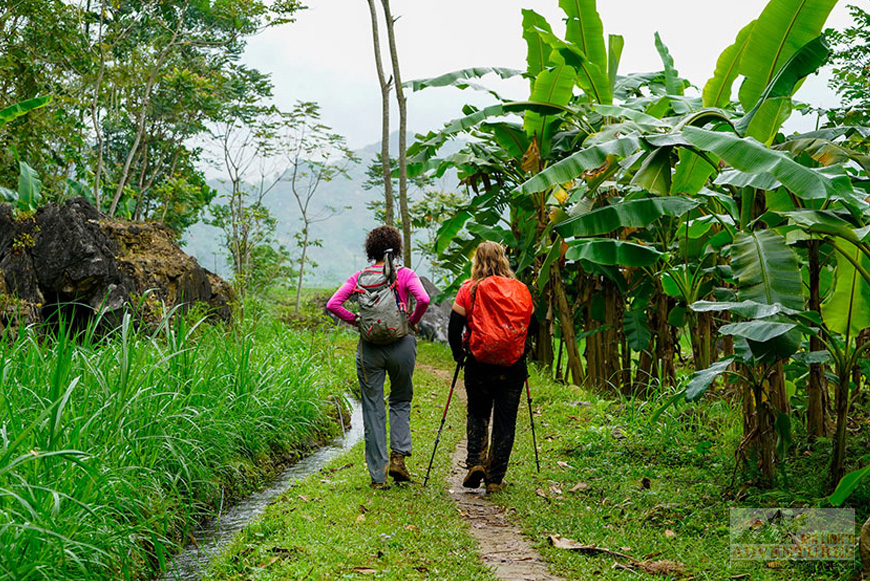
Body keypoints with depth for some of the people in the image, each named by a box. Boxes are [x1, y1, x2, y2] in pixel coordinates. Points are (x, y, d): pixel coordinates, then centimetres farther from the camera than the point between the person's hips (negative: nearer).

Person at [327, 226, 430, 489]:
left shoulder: (359, 277, 4)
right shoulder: (405, 275, -1)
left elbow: (333, 304, -5)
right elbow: (423, 300, -17)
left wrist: (356, 320, 6)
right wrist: (413, 321, 0)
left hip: (369, 346, 1)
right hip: (401, 344, -1)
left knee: (373, 409, 7)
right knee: (401, 401, 20)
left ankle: (378, 475, 7)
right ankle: (398, 455, 2)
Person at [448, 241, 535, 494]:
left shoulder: (468, 290, -5)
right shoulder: (520, 290, 0)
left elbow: (454, 328, -5)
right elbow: (531, 324, 8)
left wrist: (459, 354, 10)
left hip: (478, 365, -1)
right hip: (513, 367, 1)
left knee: (477, 414, 19)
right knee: (505, 421, 8)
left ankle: (475, 463, 2)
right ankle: (495, 478, 10)